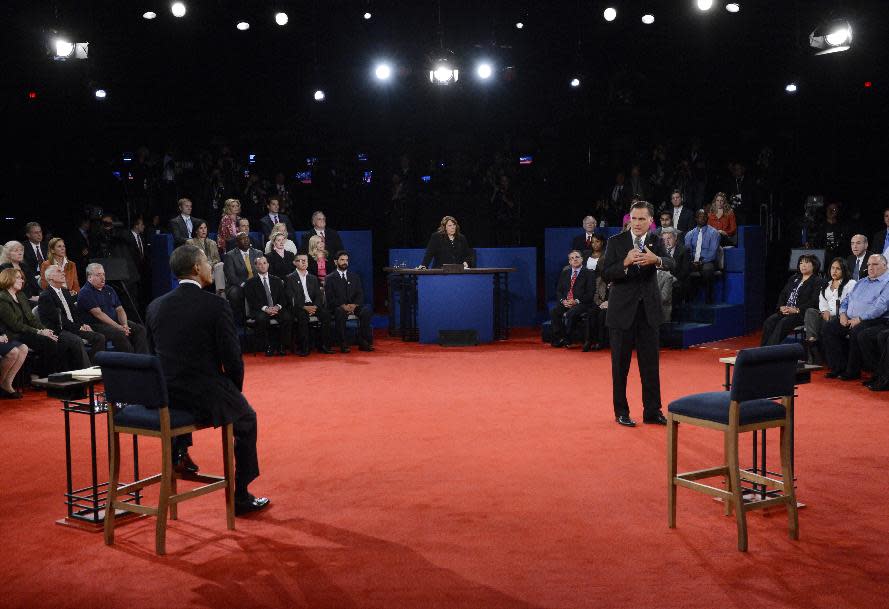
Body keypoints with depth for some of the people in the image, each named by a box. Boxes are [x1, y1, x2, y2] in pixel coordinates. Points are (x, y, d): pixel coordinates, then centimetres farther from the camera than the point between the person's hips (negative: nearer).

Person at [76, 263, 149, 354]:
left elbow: (119, 309, 13)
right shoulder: (85, 293, -5)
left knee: (140, 329, -14)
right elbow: (98, 314, -14)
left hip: (116, 321, 7)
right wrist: (119, 327, -20)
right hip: (97, 325, -7)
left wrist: (125, 325, -9)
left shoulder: (109, 290, 19)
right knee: (119, 334, -34)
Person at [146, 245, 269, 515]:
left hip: (164, 396, 5)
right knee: (247, 420, 24)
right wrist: (234, 391, 7)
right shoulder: (216, 306, -14)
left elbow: (155, 354, 10)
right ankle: (241, 497, 26)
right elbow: (232, 358, -12)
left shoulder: (155, 307, 2)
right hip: (207, 397, -5)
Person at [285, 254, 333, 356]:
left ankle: (324, 345, -21)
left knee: (326, 313, -25)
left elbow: (319, 295, 12)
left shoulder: (313, 278, 22)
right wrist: (304, 307, -17)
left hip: (313, 306, 4)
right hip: (299, 307, -4)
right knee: (303, 316, -36)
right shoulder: (290, 278, 7)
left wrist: (315, 306, -10)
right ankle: (304, 347, -29)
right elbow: (291, 298, -4)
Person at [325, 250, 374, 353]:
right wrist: (343, 306, -19)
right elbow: (330, 298, -3)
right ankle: (343, 344, -32)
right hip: (338, 307, -3)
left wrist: (354, 305, -12)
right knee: (340, 312, -38)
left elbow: (360, 294, 10)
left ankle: (362, 342, -25)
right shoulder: (330, 278, 8)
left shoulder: (354, 276, 19)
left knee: (366, 310, -28)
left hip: (353, 306, 3)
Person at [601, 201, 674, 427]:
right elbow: (605, 274, -9)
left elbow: (670, 264, -16)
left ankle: (652, 411, 15)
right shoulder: (616, 241, -2)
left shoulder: (655, 242, 3)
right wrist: (625, 263, -27)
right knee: (620, 365, 6)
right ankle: (621, 412, 16)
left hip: (648, 310, 2)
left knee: (651, 364, 6)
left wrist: (656, 260, -39)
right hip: (622, 310, -2)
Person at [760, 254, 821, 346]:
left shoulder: (817, 282, 2)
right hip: (785, 311, 6)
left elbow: (814, 302, -10)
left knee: (782, 323, -33)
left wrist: (797, 310, -19)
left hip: (802, 314, -6)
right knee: (769, 321, -22)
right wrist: (781, 307, 0)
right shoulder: (793, 279, 25)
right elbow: (782, 294, 20)